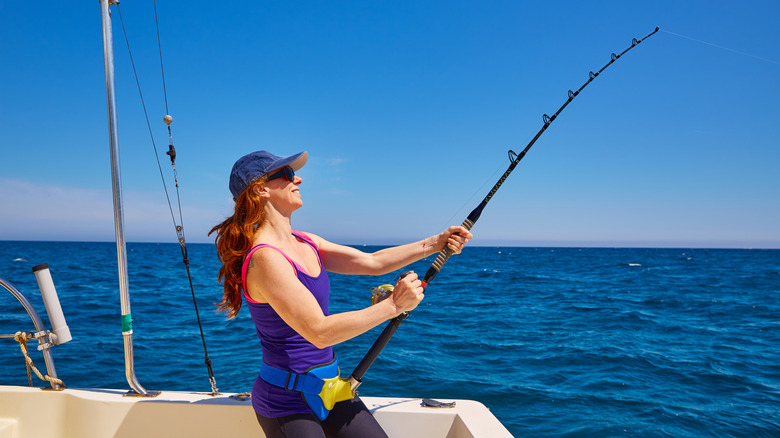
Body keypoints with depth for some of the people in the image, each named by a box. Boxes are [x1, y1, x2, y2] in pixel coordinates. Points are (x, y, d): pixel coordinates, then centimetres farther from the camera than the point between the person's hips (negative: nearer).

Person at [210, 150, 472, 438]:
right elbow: (320, 332, -28)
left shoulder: (306, 243, 5)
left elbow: (372, 262, 6)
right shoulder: (264, 258, -23)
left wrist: (434, 243, -1)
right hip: (287, 400, -8)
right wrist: (392, 305, -24)